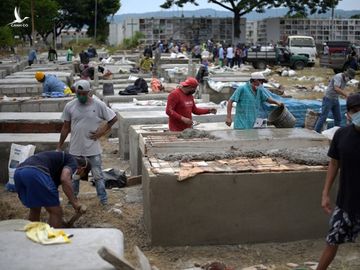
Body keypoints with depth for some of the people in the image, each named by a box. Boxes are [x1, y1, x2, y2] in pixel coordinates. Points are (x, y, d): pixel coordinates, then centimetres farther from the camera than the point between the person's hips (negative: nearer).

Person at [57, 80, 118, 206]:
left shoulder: (99, 105, -8)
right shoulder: (69, 106, -2)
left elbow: (113, 119, 2)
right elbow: (66, 127, 6)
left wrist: (102, 131, -6)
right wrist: (59, 147, 8)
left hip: (93, 149, -2)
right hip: (75, 149, 2)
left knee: (98, 175, 4)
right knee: (74, 176, 15)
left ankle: (104, 200, 14)